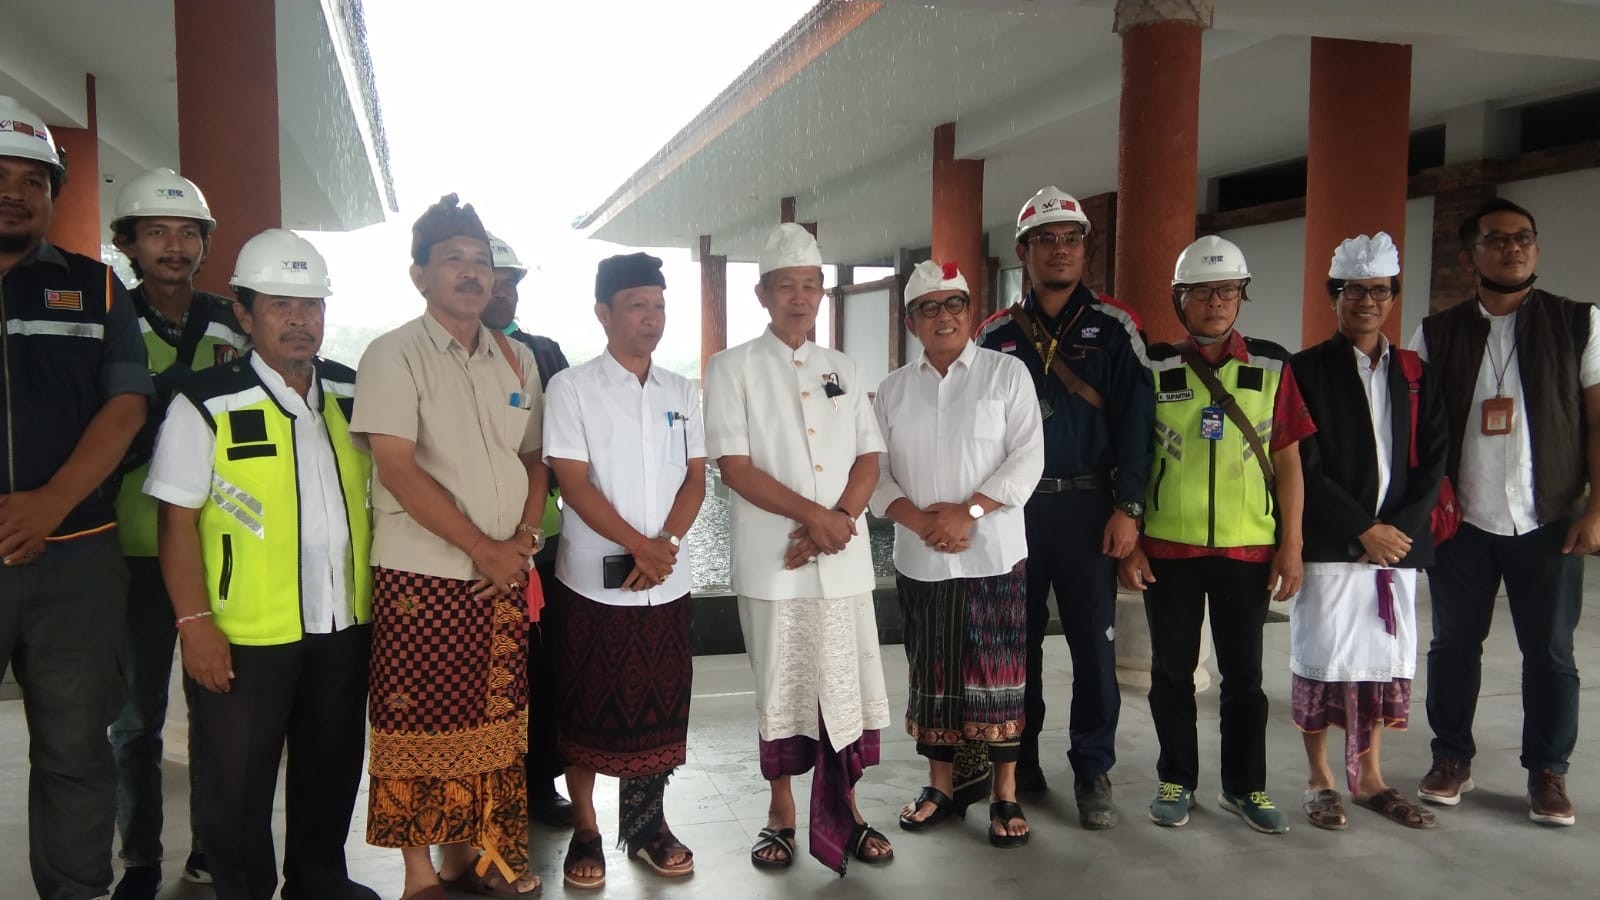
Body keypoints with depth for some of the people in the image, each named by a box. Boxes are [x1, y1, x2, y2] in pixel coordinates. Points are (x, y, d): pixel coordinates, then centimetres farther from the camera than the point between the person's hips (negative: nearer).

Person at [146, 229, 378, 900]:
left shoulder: (353, 394, 5)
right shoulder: (207, 405, -8)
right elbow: (178, 522, -8)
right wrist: (195, 623, -13)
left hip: (346, 622, 5)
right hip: (247, 635, -4)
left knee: (333, 767, 18)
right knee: (239, 781, 9)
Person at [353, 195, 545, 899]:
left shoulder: (517, 360, 12)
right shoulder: (394, 355, -6)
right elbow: (398, 469, -15)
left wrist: (524, 538, -1)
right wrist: (483, 549, -14)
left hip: (504, 577, 5)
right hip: (422, 576, -5)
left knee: (488, 721, 11)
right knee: (422, 725, 1)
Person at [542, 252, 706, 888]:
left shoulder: (681, 392, 10)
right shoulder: (572, 388, -3)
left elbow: (695, 478, 6)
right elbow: (575, 484, -10)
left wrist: (667, 543, -11)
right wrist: (639, 547, -16)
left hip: (668, 581, 4)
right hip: (594, 579, -4)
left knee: (661, 707, 10)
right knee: (587, 709, 5)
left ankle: (648, 824, 25)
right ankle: (584, 830, 19)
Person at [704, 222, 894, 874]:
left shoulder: (842, 369, 13)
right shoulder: (733, 368, 1)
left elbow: (869, 459, 8)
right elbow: (734, 467, -8)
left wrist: (837, 519, -10)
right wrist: (812, 514, -15)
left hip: (844, 559, 3)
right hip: (771, 560, -3)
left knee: (846, 686, 6)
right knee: (781, 686, 7)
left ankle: (843, 809, 22)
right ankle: (781, 812, 22)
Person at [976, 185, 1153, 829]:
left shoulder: (1113, 328, 4)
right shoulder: (997, 336, 9)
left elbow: (1135, 419, -2)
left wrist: (1127, 508, -10)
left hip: (1088, 507, -2)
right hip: (1013, 508, 2)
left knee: (1093, 643, 1)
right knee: (1016, 641, 8)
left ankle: (1093, 774, 14)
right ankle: (1019, 765, 21)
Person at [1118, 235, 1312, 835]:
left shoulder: (1270, 367, 4)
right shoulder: (1154, 369, 1)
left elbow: (1288, 463, 5)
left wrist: (1291, 546, 1)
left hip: (1248, 549, 1)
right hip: (1167, 548, 0)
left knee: (1244, 673, 10)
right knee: (1172, 670, 10)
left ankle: (1245, 785, 25)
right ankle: (1176, 781, 24)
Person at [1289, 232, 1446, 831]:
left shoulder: (1415, 374, 12)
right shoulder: (1307, 370, 0)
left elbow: (1432, 461, 8)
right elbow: (1305, 466, -7)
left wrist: (1404, 527, -6)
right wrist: (1364, 528, -11)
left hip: (1397, 540, 4)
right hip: (1329, 542, -4)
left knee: (1386, 657, 8)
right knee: (1323, 655, 0)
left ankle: (1367, 776, 23)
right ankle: (1320, 780, 14)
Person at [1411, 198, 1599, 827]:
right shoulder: (1437, 334, 5)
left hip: (1549, 521, -1)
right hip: (1461, 520, 1)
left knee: (1550, 651, 6)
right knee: (1454, 643, 8)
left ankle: (1548, 772, 20)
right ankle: (1451, 758, 22)